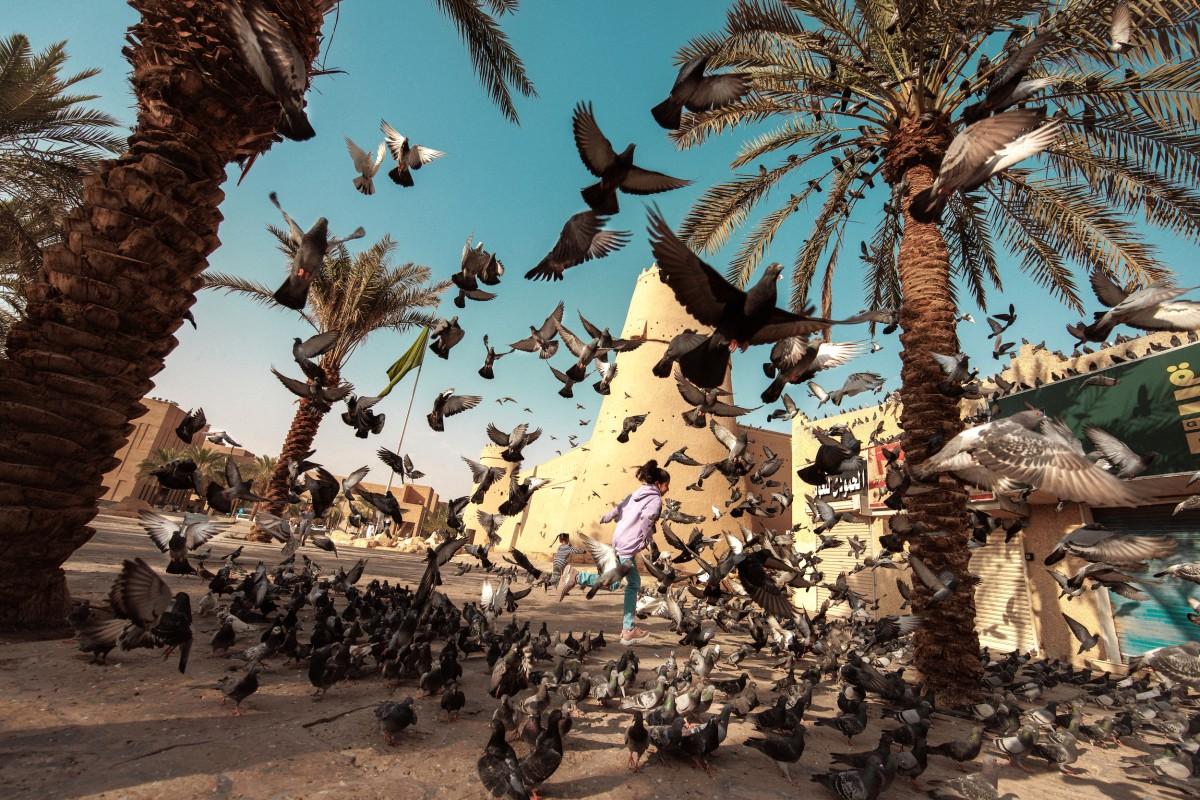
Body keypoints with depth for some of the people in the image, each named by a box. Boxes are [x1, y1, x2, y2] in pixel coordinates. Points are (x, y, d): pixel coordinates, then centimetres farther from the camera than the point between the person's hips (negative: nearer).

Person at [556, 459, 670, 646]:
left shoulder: (637, 493, 14)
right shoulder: (656, 499, -9)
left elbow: (618, 508, 16)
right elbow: (647, 518, -26)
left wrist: (606, 518, 33)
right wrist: (646, 540, -13)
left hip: (619, 540, 9)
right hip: (628, 546, -9)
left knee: (634, 583, 14)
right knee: (612, 583, 0)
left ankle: (628, 630, 17)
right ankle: (576, 577, -4)